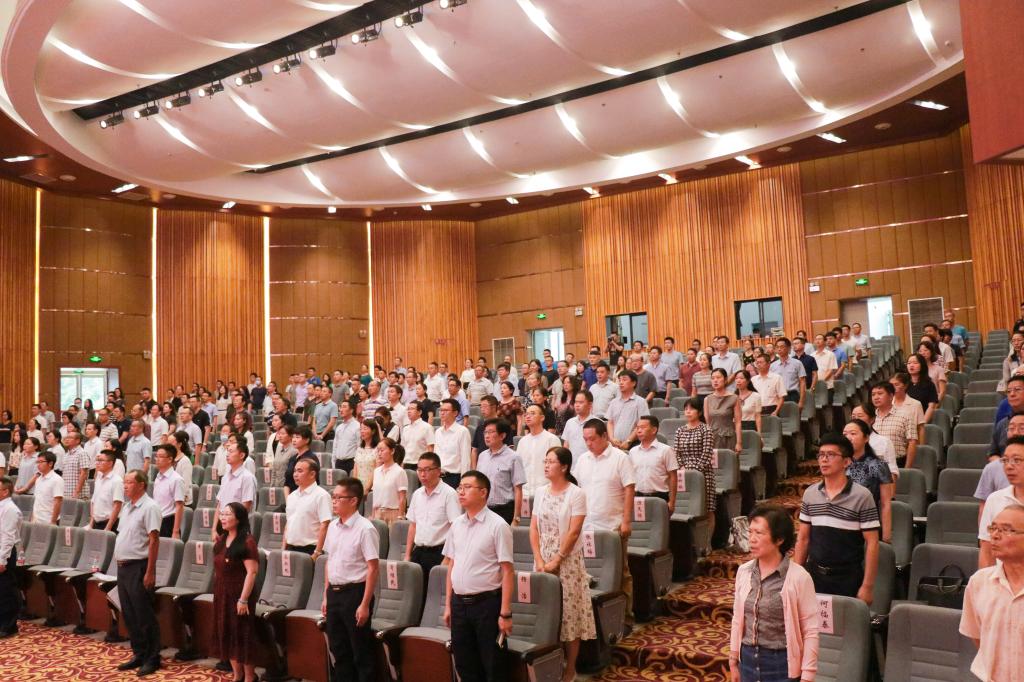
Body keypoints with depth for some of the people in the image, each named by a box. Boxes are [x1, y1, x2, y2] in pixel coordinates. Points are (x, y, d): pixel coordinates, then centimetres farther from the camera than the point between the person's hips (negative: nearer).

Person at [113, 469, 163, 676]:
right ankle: (139, 655, 25)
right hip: (123, 566, 9)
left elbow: (154, 541, -17)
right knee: (129, 614, 14)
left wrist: (150, 572, -20)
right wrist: (120, 561, 13)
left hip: (138, 568, -9)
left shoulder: (149, 507, -14)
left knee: (144, 616, -2)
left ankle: (152, 659, 8)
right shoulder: (127, 507, 13)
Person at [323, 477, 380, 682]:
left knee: (361, 650, 3)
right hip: (334, 592, 7)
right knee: (338, 648, 16)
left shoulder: (365, 529, -15)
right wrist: (326, 595, 15)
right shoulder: (333, 527, 7)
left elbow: (373, 568, -16)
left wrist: (365, 604, -18)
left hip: (354, 592, -7)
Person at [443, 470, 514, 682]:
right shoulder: (456, 525, 7)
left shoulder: (497, 525, -11)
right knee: (464, 665, 15)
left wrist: (505, 613, -15)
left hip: (486, 602, -6)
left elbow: (507, 571, -12)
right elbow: (451, 566, 13)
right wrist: (448, 605, 12)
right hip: (459, 603, 6)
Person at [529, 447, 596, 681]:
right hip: (543, 561, 5)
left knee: (569, 613, 1)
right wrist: (539, 560, -5)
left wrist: (556, 561, -14)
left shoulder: (576, 494, -9)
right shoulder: (541, 492, 6)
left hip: (568, 561, -4)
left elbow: (573, 532, -13)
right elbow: (534, 528, 5)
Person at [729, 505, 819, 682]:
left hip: (782, 665, -4)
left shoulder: (799, 577, -14)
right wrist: (733, 661, 12)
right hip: (748, 661, 4)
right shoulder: (743, 572, -1)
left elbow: (810, 632, -11)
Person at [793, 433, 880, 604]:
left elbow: (872, 543, -9)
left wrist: (867, 586, -11)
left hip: (847, 578, -3)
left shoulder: (862, 496, -9)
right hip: (813, 574, 4)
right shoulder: (810, 494, 3)